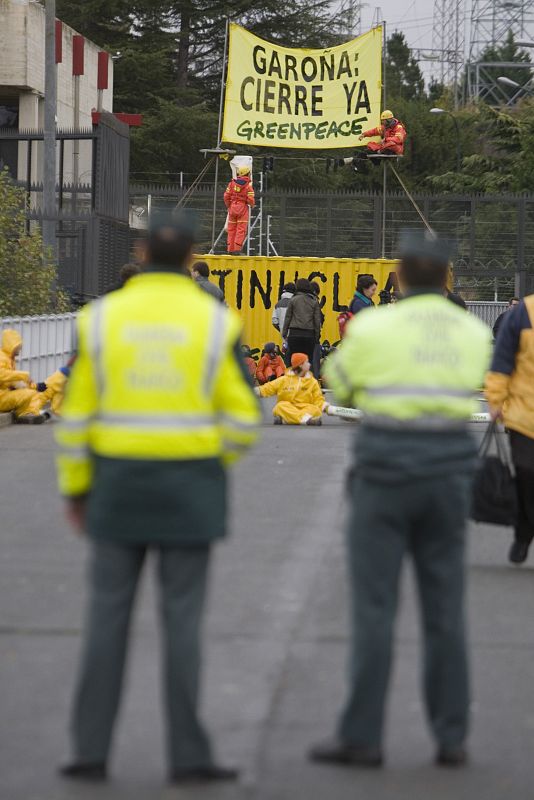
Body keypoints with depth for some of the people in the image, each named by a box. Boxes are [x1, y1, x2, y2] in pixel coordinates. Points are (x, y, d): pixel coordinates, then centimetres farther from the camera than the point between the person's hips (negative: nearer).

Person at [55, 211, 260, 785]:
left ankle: (91, 751, 6)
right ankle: (188, 755, 3)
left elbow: (78, 414, -1)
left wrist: (75, 488, 9)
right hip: (189, 489, -1)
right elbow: (241, 419, -6)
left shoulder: (101, 318, -2)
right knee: (181, 621, 3)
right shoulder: (216, 323, -5)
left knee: (107, 617, 7)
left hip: (119, 482, 1)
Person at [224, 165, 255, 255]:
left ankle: (231, 249, 10)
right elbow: (250, 199, -14)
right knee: (241, 229, -2)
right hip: (243, 207, -4)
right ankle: (237, 249, -9)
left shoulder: (232, 182, 3)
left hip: (233, 207, 4)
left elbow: (226, 196, 1)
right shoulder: (248, 185, -9)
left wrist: (228, 206, 16)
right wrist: (252, 205, 8)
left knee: (232, 229, 10)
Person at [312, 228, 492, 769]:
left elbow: (340, 385, 7)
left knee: (373, 607, 0)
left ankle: (361, 738, 1)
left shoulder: (375, 327, -8)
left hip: (385, 467, -4)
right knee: (444, 608, 9)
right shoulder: (474, 332, 3)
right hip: (449, 469, 4)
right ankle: (451, 738, 10)